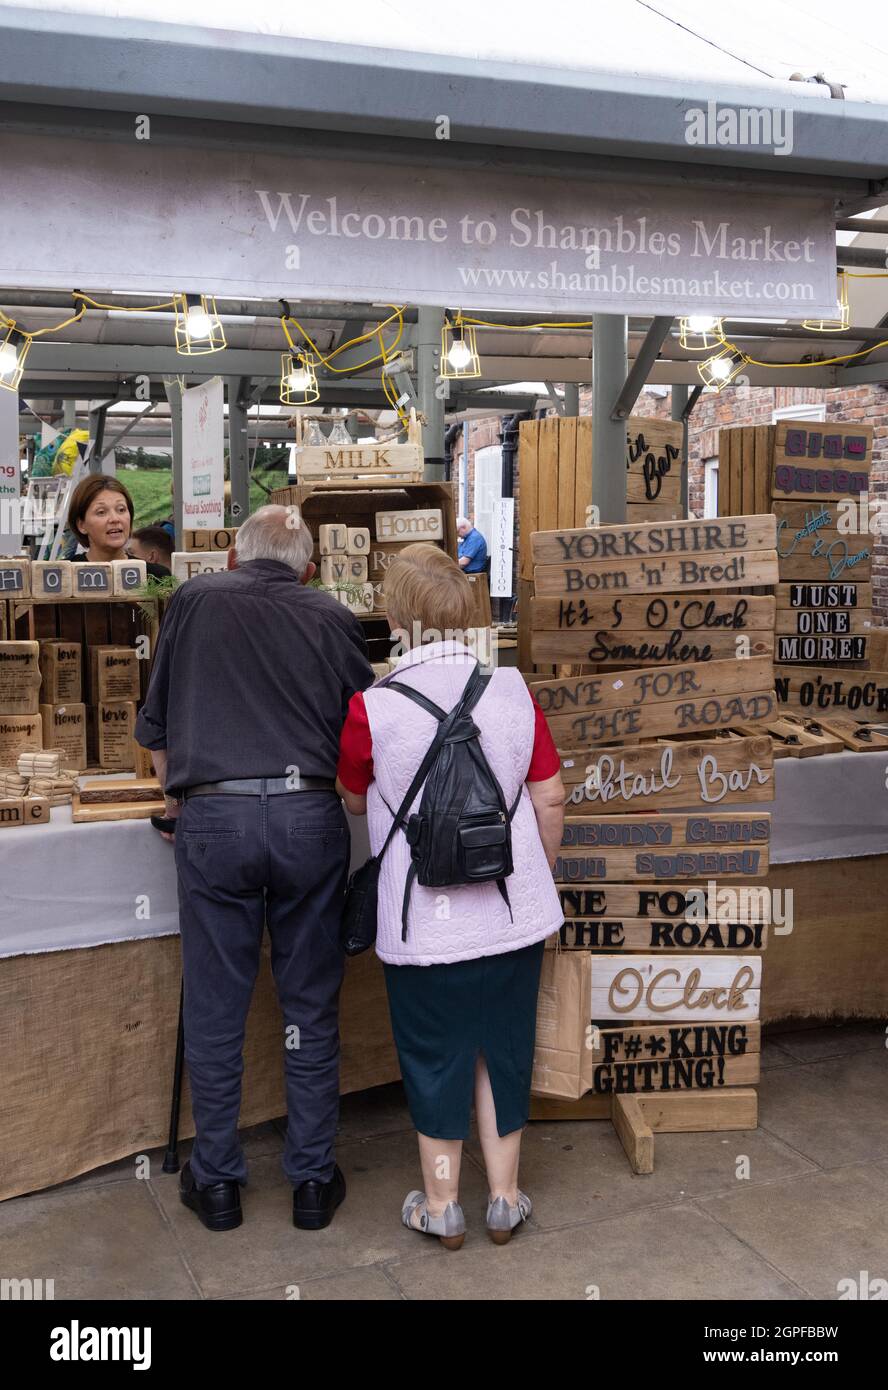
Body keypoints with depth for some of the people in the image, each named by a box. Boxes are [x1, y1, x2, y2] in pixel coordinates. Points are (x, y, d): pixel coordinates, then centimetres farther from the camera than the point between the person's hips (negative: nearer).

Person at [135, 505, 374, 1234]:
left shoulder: (195, 600, 11)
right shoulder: (335, 619, 11)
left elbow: (155, 727, 16)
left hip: (214, 817, 0)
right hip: (311, 815, 1)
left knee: (215, 1011, 11)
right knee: (311, 1010, 12)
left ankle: (217, 1181, 25)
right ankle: (313, 1180, 23)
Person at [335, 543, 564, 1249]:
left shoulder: (373, 707, -15)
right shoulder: (513, 688, -7)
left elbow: (355, 800, 3)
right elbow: (551, 801, -1)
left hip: (426, 921, -2)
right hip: (513, 913, 3)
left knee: (436, 1058, 14)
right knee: (505, 1049, 17)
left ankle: (442, 1205, 29)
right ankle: (505, 1198, 31)